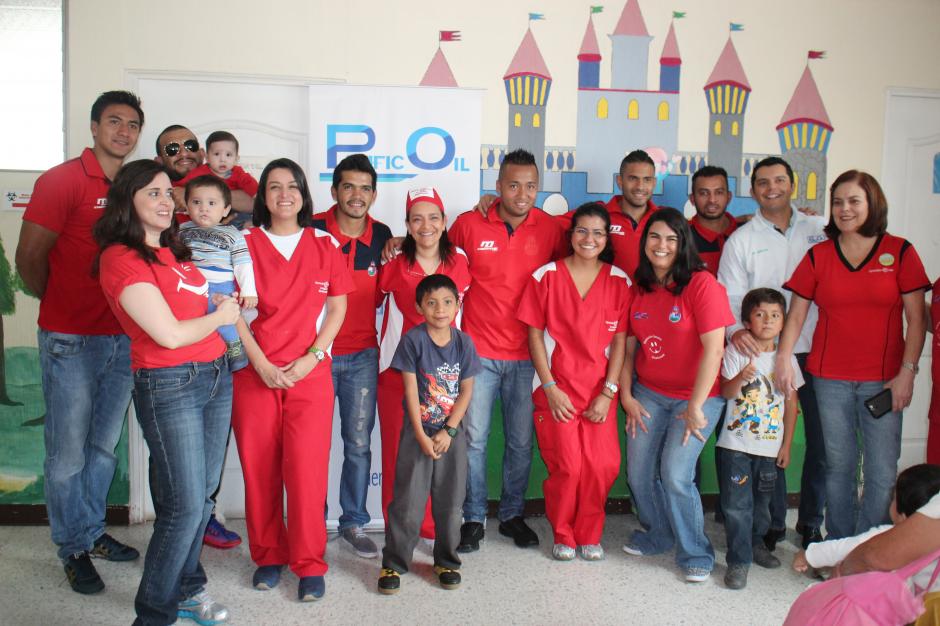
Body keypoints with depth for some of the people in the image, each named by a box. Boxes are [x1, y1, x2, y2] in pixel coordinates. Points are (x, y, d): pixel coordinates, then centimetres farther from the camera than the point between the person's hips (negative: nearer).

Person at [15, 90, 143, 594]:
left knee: (104, 446, 15)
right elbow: (29, 257, -7)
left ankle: (93, 532, 32)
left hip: (121, 339, 5)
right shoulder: (62, 180, -8)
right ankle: (74, 549, 21)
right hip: (70, 341, -5)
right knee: (68, 451, 4)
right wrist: (63, 306, 6)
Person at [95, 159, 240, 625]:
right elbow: (170, 334, -16)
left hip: (216, 376, 8)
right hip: (168, 384, -8)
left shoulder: (174, 250, 13)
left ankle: (186, 588, 30)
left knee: (201, 495, 14)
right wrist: (220, 316, -1)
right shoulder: (121, 258, -11)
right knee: (185, 505, -5)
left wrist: (224, 305, 9)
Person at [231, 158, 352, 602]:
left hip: (310, 372, 0)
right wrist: (260, 363, -9)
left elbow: (336, 309, 5)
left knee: (306, 467, -5)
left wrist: (311, 358, -7)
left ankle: (310, 564, 9)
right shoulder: (245, 244, 6)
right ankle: (268, 556, 21)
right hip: (255, 372, 1)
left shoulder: (325, 246, 7)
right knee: (259, 468, 4)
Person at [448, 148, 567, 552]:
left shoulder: (550, 228, 0)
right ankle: (473, 519, 19)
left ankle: (513, 515, 28)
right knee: (474, 438, 3)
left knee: (521, 441, 10)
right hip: (478, 350, -2)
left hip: (526, 354, 2)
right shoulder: (468, 224, -5)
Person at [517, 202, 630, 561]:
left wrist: (608, 392, -4)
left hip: (599, 390, 2)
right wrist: (550, 389, -6)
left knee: (603, 466, -6)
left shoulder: (619, 281, 5)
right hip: (557, 389, -1)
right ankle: (563, 535, 19)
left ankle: (589, 535, 19)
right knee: (567, 466, -7)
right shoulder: (546, 276, 1)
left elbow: (620, 340, 3)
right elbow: (535, 335, 0)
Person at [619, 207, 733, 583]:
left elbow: (713, 349, -17)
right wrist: (626, 396, 2)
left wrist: (695, 407, -18)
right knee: (639, 473, 3)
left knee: (674, 474, -14)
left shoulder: (702, 284, -13)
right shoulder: (638, 289, 5)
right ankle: (657, 535, 31)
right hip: (648, 394, 5)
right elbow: (628, 347, 9)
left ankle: (696, 555, 9)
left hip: (698, 396, -5)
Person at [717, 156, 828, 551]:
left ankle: (811, 523, 23)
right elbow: (729, 297, -2)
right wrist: (735, 330, -20)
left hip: (815, 351, 2)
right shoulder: (741, 240, 4)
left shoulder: (819, 230, 8)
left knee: (822, 441, 6)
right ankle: (773, 523, 22)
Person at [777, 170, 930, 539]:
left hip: (883, 380, -1)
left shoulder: (900, 252, 1)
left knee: (882, 472, 0)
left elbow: (916, 319, 0)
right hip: (830, 379, 1)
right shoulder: (817, 256, 6)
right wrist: (783, 358, -9)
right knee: (838, 466, 8)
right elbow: (796, 314, 4)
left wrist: (907, 372, -7)